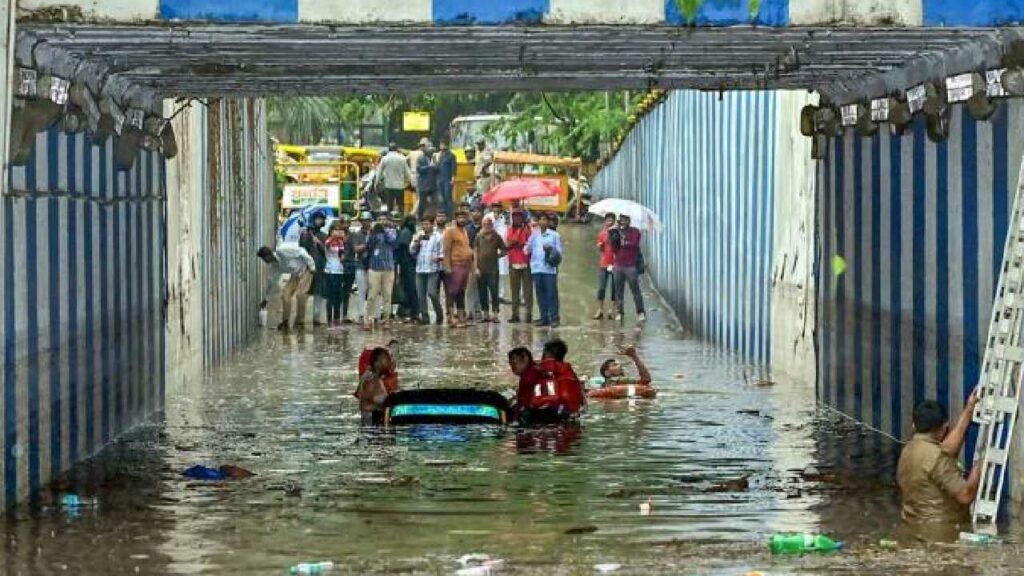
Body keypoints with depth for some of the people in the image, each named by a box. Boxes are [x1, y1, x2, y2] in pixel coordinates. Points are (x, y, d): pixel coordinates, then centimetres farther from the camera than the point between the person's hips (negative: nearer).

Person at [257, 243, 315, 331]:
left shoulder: (282, 251, -26)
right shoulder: (274, 264, 0)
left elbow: (301, 252, -23)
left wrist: (311, 265, -19)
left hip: (305, 270, -8)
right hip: (295, 274, 8)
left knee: (299, 294, -18)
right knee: (285, 293, -5)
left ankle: (299, 322, -6)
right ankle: (285, 323, 0)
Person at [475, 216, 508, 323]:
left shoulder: (496, 237, 3)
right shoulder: (479, 237, 6)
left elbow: (504, 250, 8)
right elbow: (476, 252, 5)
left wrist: (498, 255, -7)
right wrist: (476, 267, -1)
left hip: (493, 269, -2)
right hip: (481, 269, 2)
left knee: (494, 292, -6)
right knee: (483, 293, 6)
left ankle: (495, 314, -4)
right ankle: (486, 314, 14)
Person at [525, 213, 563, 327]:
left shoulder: (554, 235, 7)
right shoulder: (534, 235, 14)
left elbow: (559, 252, 4)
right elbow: (528, 250, 5)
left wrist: (551, 249, -14)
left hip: (550, 268, -3)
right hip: (536, 268, 3)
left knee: (551, 293, -6)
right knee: (540, 294, 5)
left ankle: (554, 318, -5)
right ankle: (544, 317, 11)